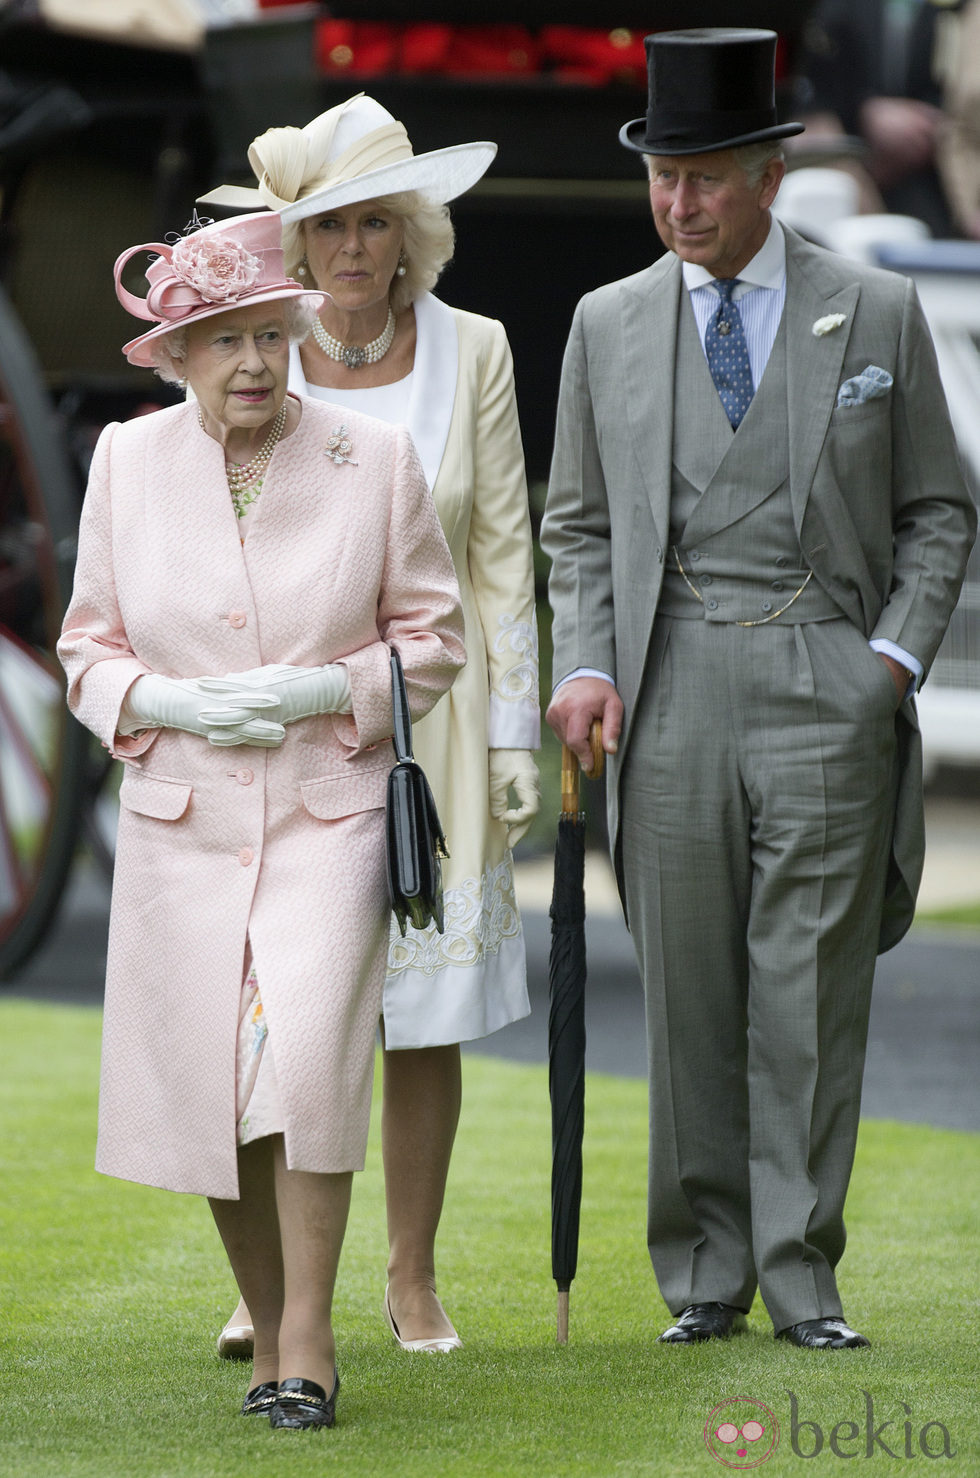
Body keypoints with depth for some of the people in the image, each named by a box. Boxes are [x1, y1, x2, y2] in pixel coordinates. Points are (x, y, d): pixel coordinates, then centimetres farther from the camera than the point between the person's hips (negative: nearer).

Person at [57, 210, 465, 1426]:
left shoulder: (374, 460, -1)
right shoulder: (127, 463, 4)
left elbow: (432, 637, 5)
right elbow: (88, 649, 10)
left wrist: (320, 692, -12)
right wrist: (176, 704, -10)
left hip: (328, 812, -2)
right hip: (181, 822, 2)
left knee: (308, 1056, -20)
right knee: (209, 1085, 2)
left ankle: (310, 1339, -11)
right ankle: (267, 1334, 21)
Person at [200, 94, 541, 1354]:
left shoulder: (472, 354, 0)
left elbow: (503, 556, 3)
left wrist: (515, 731, -1)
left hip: (430, 715, 0)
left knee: (427, 1013, 3)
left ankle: (414, 1281, 14)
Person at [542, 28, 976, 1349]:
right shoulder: (609, 324, 9)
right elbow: (579, 524, 15)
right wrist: (586, 668, 0)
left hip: (828, 689, -2)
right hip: (672, 685, 2)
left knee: (814, 992, -3)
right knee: (688, 993, 3)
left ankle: (802, 1277, 3)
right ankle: (704, 1275, 11)